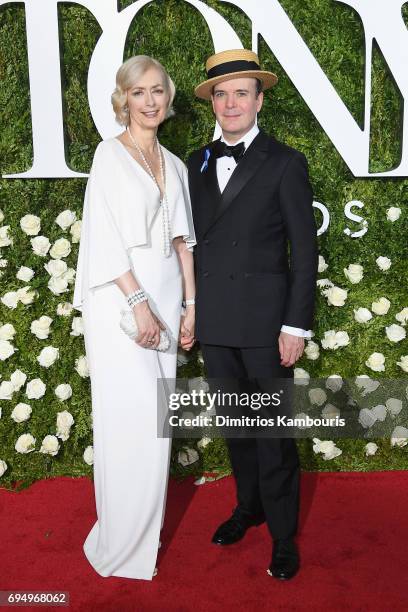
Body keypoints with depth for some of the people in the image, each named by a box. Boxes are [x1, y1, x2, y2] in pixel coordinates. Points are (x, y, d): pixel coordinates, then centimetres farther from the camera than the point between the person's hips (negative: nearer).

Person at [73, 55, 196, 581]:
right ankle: (124, 541, 13)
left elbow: (182, 240, 14)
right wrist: (139, 302, -16)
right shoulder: (110, 155, -2)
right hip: (122, 300, -5)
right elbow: (104, 237, -10)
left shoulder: (174, 165, 15)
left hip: (164, 298, 6)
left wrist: (189, 303, 6)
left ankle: (145, 526, 26)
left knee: (156, 417, 9)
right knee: (132, 417, -5)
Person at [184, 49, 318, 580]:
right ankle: (249, 507, 37)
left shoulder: (285, 163, -3)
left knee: (273, 432, 4)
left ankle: (283, 533, 22)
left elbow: (304, 250, -6)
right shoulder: (198, 164, 11)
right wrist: (187, 311, 8)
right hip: (214, 321, 5)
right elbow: (192, 242, 12)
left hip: (265, 319, -4)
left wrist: (296, 325, -11)